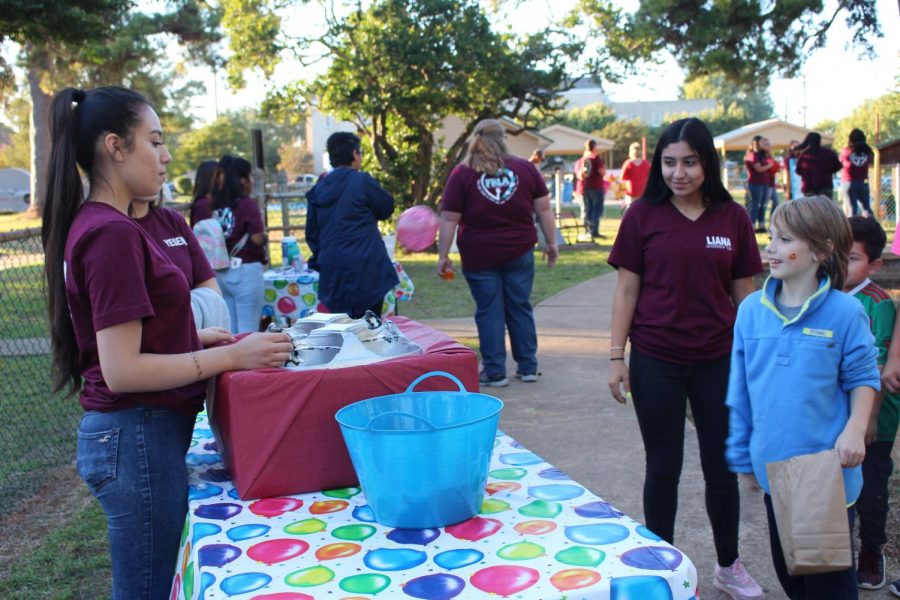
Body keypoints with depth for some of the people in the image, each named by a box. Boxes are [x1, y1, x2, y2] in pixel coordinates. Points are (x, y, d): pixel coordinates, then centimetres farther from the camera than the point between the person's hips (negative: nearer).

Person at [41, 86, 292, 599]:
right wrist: (233, 356, -19)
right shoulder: (113, 233, -20)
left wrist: (199, 339, 10)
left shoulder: (93, 224, 10)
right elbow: (121, 370, -22)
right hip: (138, 439, -9)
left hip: (131, 435, 9)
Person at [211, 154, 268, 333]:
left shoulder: (217, 205, 6)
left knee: (230, 331, 13)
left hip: (221, 272, 6)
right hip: (245, 270, -6)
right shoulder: (247, 205, -10)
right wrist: (265, 236, 5)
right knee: (248, 331, -1)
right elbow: (258, 239, -14)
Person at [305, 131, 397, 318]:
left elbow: (312, 232, 13)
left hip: (332, 272, 5)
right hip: (364, 269, -5)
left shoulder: (318, 189, 8)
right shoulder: (362, 181, -9)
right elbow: (387, 208, 3)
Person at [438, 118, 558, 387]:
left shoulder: (462, 174, -5)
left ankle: (494, 371, 11)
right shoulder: (526, 168, 1)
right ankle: (528, 367, 20)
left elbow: (449, 220, -6)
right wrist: (551, 243, 12)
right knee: (520, 308, 13)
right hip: (519, 253, 2)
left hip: (479, 256, -2)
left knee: (489, 312, 6)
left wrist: (443, 255, -1)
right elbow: (544, 209, 3)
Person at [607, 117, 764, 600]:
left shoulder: (732, 217, 0)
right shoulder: (643, 215, -4)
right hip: (656, 363, -1)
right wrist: (616, 357, -4)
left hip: (718, 362, 2)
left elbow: (744, 293, 6)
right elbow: (626, 290, -1)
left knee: (722, 468, 13)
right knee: (663, 468, 10)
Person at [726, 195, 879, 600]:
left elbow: (863, 378, -1)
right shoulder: (752, 310, -1)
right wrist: (743, 455, 11)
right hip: (774, 468, 4)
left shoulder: (844, 312, -12)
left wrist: (854, 430, -17)